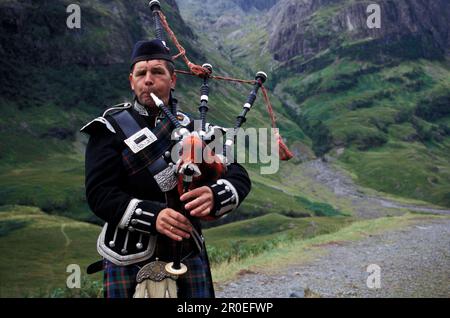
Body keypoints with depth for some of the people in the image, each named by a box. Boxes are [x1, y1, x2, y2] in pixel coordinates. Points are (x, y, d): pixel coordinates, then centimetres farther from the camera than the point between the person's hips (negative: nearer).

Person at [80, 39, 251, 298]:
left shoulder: (193, 128, 6)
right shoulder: (111, 129, -1)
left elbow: (239, 177, -3)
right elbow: (99, 193, -11)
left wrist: (214, 196, -26)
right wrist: (152, 215, -27)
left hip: (189, 258, 2)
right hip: (130, 261, -2)